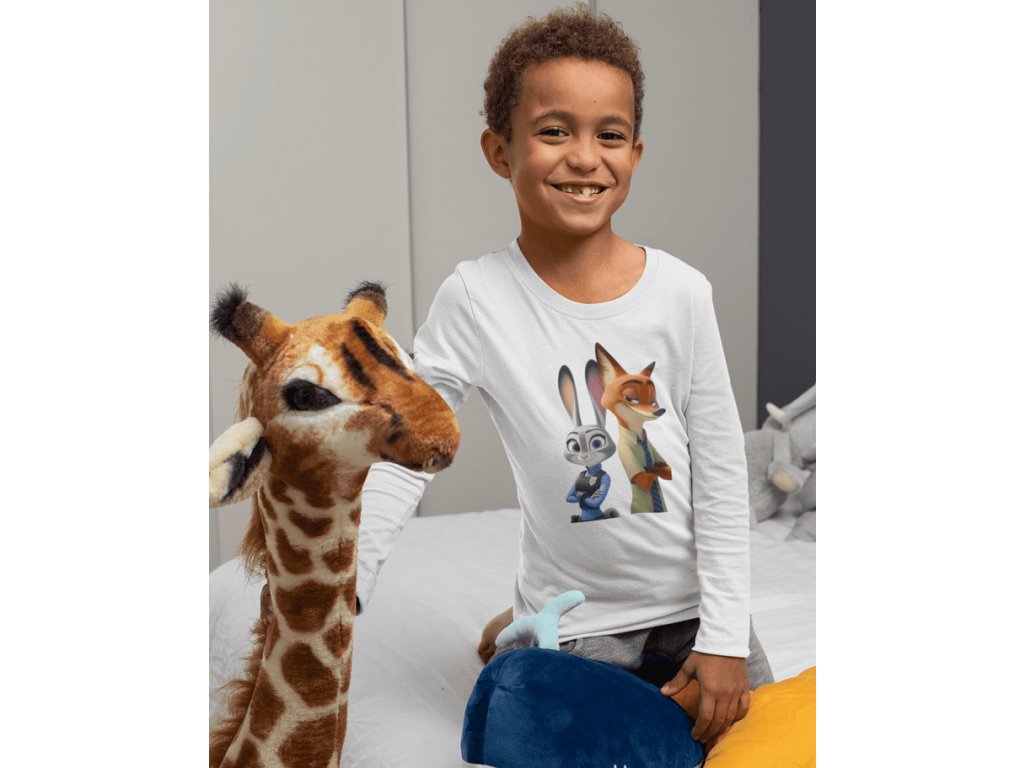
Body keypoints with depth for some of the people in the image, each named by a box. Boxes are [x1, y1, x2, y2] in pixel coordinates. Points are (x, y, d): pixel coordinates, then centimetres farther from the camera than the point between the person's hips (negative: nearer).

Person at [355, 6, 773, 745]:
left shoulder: (681, 291, -10)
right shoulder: (477, 299, -13)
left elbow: (721, 469, -5)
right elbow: (400, 456, -12)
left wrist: (724, 635, -6)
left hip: (695, 600, 2)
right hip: (578, 618, -2)